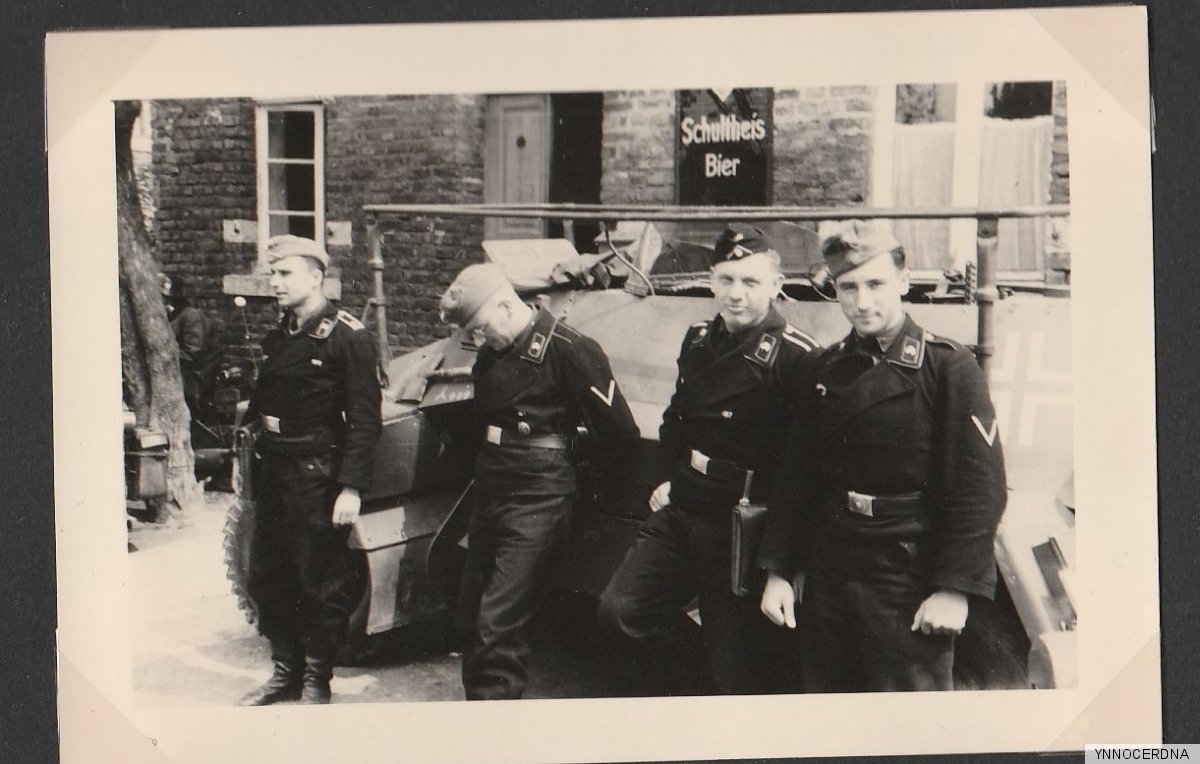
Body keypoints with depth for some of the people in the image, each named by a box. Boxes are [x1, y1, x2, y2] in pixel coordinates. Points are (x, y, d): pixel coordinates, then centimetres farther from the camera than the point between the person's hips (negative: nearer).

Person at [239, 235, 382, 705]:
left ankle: (316, 680, 17)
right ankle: (286, 670, 28)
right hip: (273, 471, 8)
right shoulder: (276, 339, 13)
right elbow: (261, 402, 17)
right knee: (266, 579, 14)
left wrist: (351, 487, -20)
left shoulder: (347, 336, -10)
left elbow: (365, 419, -14)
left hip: (317, 477, -8)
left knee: (320, 584, 3)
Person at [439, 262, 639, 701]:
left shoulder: (567, 349, -13)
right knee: (471, 619, 12)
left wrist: (584, 469, 4)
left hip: (538, 503, -9)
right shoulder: (491, 357, 12)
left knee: (497, 626, -13)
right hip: (489, 496, 9)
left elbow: (619, 430, -11)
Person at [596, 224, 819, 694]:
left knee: (738, 669, 1)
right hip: (678, 514, 7)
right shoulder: (698, 342, 10)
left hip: (742, 529, -6)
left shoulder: (795, 356, -14)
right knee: (621, 610, -4)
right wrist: (667, 479, 14)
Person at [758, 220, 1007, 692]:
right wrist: (778, 571, 7)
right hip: (828, 581, 5)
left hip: (910, 588, -5)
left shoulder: (947, 367, -7)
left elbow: (981, 488, -11)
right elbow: (796, 479, 12)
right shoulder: (825, 373, 9)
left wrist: (955, 588, -15)